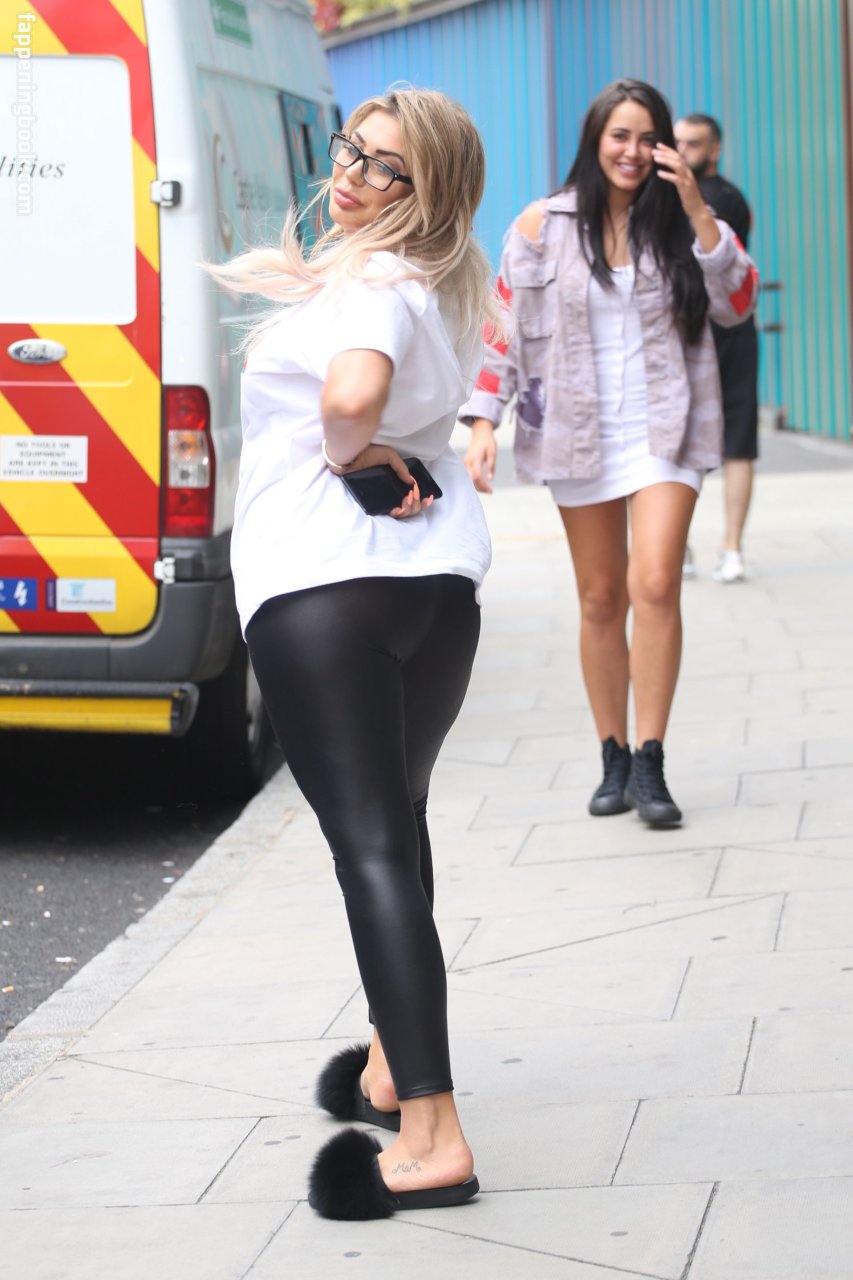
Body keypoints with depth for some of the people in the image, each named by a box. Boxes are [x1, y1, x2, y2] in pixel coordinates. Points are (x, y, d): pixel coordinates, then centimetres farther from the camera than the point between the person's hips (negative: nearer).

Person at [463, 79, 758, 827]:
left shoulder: (678, 225, 2)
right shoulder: (543, 227, 1)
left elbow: (737, 305, -8)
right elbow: (501, 325, 2)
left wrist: (697, 212, -17)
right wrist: (484, 422, -7)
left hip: (663, 430, -1)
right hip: (579, 435, 1)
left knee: (655, 585, -16)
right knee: (601, 598, 8)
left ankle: (650, 764, -10)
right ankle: (614, 761, 19)